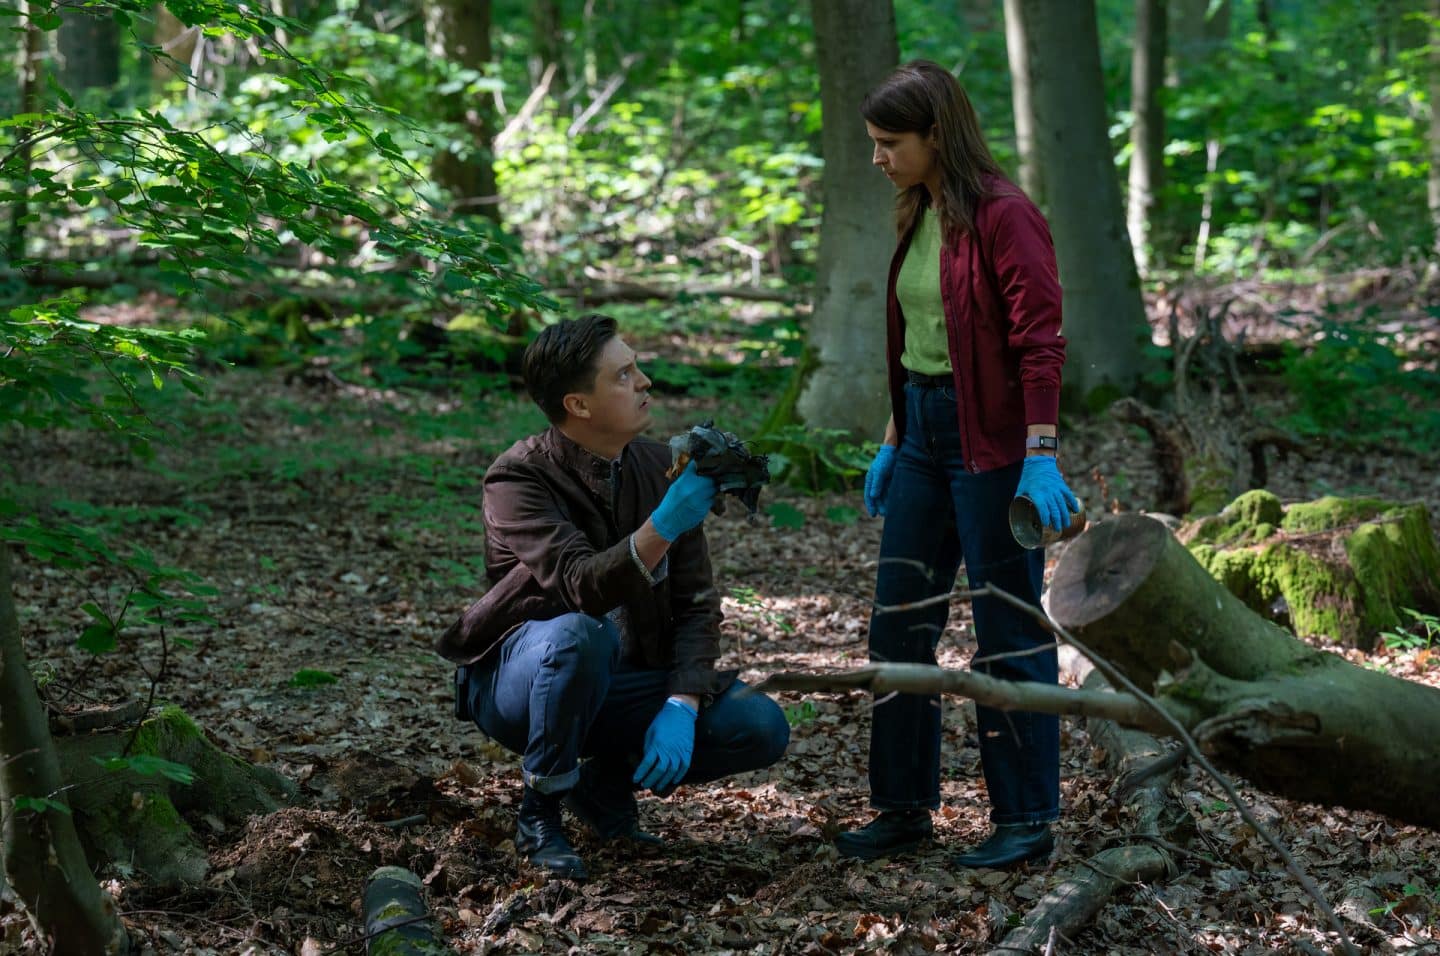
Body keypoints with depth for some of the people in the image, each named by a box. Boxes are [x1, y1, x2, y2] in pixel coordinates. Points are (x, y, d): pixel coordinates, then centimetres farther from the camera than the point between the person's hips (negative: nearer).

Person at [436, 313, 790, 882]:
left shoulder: (660, 468, -2)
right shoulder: (519, 479, -19)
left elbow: (696, 603, -2)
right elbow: (585, 588, -34)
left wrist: (682, 705, -18)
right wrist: (664, 525, -49)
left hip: (620, 685, 5)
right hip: (520, 680, -5)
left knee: (760, 727, -16)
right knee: (581, 635, -39)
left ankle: (607, 776, 8)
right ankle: (540, 814, -16)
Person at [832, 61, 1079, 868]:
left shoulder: (1004, 216, -15)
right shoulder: (919, 217, 11)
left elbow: (1040, 342, -17)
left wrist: (1042, 456, -21)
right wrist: (892, 441, 18)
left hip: (990, 441, -9)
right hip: (923, 432, 9)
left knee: (1008, 629, 0)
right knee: (899, 622, 12)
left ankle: (1028, 819, 11)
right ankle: (905, 807, 23)